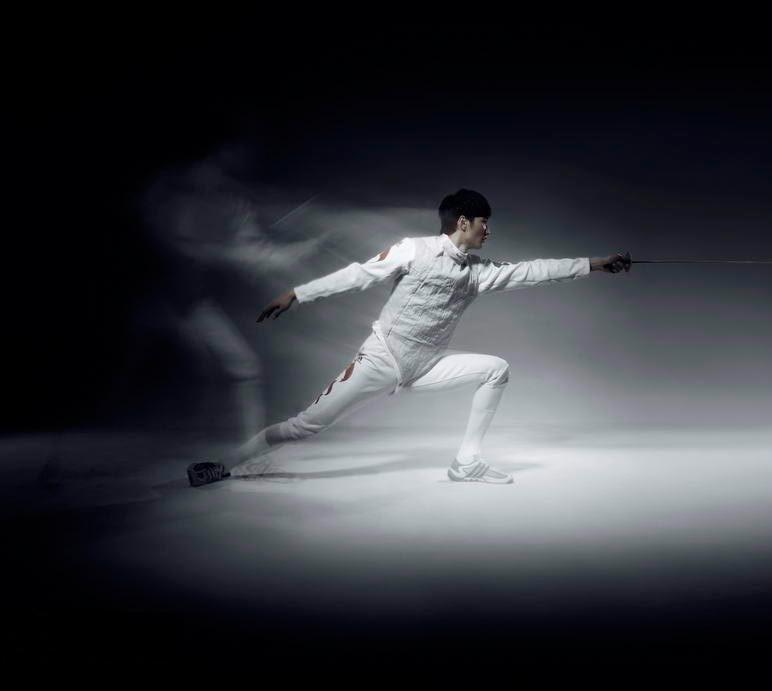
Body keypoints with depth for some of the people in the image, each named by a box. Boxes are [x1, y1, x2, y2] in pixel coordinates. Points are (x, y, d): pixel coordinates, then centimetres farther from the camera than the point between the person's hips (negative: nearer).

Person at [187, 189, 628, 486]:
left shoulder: (478, 272, 2)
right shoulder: (414, 250, -13)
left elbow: (533, 272, 3)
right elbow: (358, 275, -11)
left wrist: (595, 264, 1)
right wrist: (295, 294, -12)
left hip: (423, 369, 5)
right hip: (379, 361, -5)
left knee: (497, 369, -6)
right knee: (304, 427, -10)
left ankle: (467, 462, 0)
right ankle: (226, 466, 7)